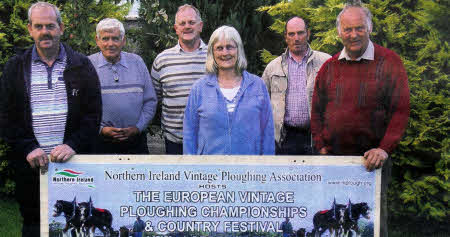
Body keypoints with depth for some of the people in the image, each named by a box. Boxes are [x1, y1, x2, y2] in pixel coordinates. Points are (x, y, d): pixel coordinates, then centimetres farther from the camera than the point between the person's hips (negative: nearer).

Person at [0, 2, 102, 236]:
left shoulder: (81, 65, 5)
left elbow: (94, 113, 0)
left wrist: (73, 145, -14)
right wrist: (28, 148, -11)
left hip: (74, 163, -1)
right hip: (30, 165, 1)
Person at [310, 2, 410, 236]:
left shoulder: (389, 62, -2)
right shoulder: (329, 67, 9)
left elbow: (400, 110, -7)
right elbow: (317, 111, 12)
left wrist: (384, 149, -17)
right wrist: (321, 148, 2)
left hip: (372, 159, -3)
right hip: (333, 157, 3)